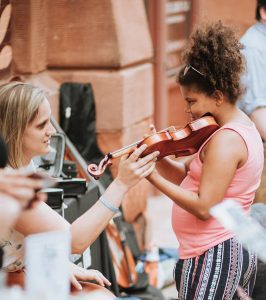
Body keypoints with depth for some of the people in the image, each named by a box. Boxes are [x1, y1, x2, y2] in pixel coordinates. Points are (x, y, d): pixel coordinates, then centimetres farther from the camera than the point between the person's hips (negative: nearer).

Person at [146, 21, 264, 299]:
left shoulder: (225, 140, -20)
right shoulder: (243, 125, 11)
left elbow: (204, 207, -25)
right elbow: (187, 173, 11)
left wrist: (154, 178, -22)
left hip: (213, 257, -11)